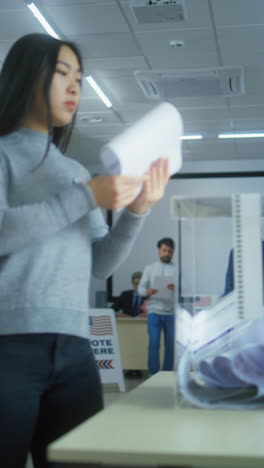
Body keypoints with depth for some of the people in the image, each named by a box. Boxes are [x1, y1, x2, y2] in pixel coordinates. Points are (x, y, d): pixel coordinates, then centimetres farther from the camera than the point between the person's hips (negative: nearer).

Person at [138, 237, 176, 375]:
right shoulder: (150, 268, 11)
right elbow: (140, 287, 7)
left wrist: (176, 288, -23)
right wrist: (147, 291, -16)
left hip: (172, 312, 0)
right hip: (154, 312, 0)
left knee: (171, 345, 3)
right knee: (154, 344, -6)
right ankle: (153, 374, 0)